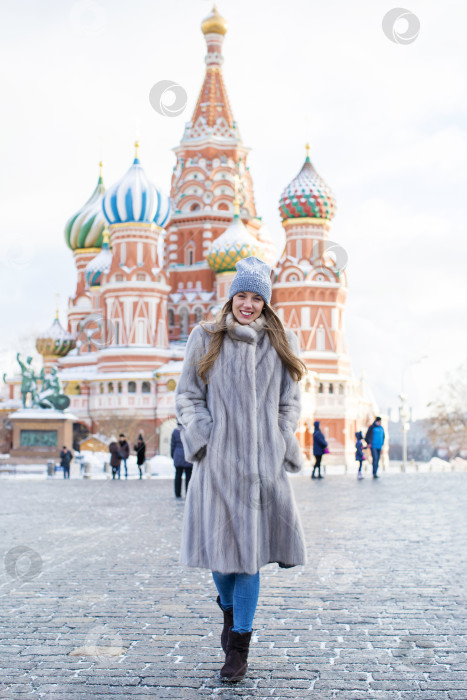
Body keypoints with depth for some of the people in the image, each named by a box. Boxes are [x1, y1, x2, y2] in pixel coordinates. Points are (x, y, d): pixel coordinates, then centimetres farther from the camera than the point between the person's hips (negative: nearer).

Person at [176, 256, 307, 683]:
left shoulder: (281, 343, 11)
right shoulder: (206, 340, 7)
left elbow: (290, 403, 14)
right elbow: (187, 397, 8)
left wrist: (283, 448, 2)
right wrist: (202, 438, -6)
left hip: (263, 462, 0)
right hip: (218, 459, 0)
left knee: (250, 549, -3)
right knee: (220, 545, 1)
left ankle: (239, 645, 6)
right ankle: (229, 609, 34)